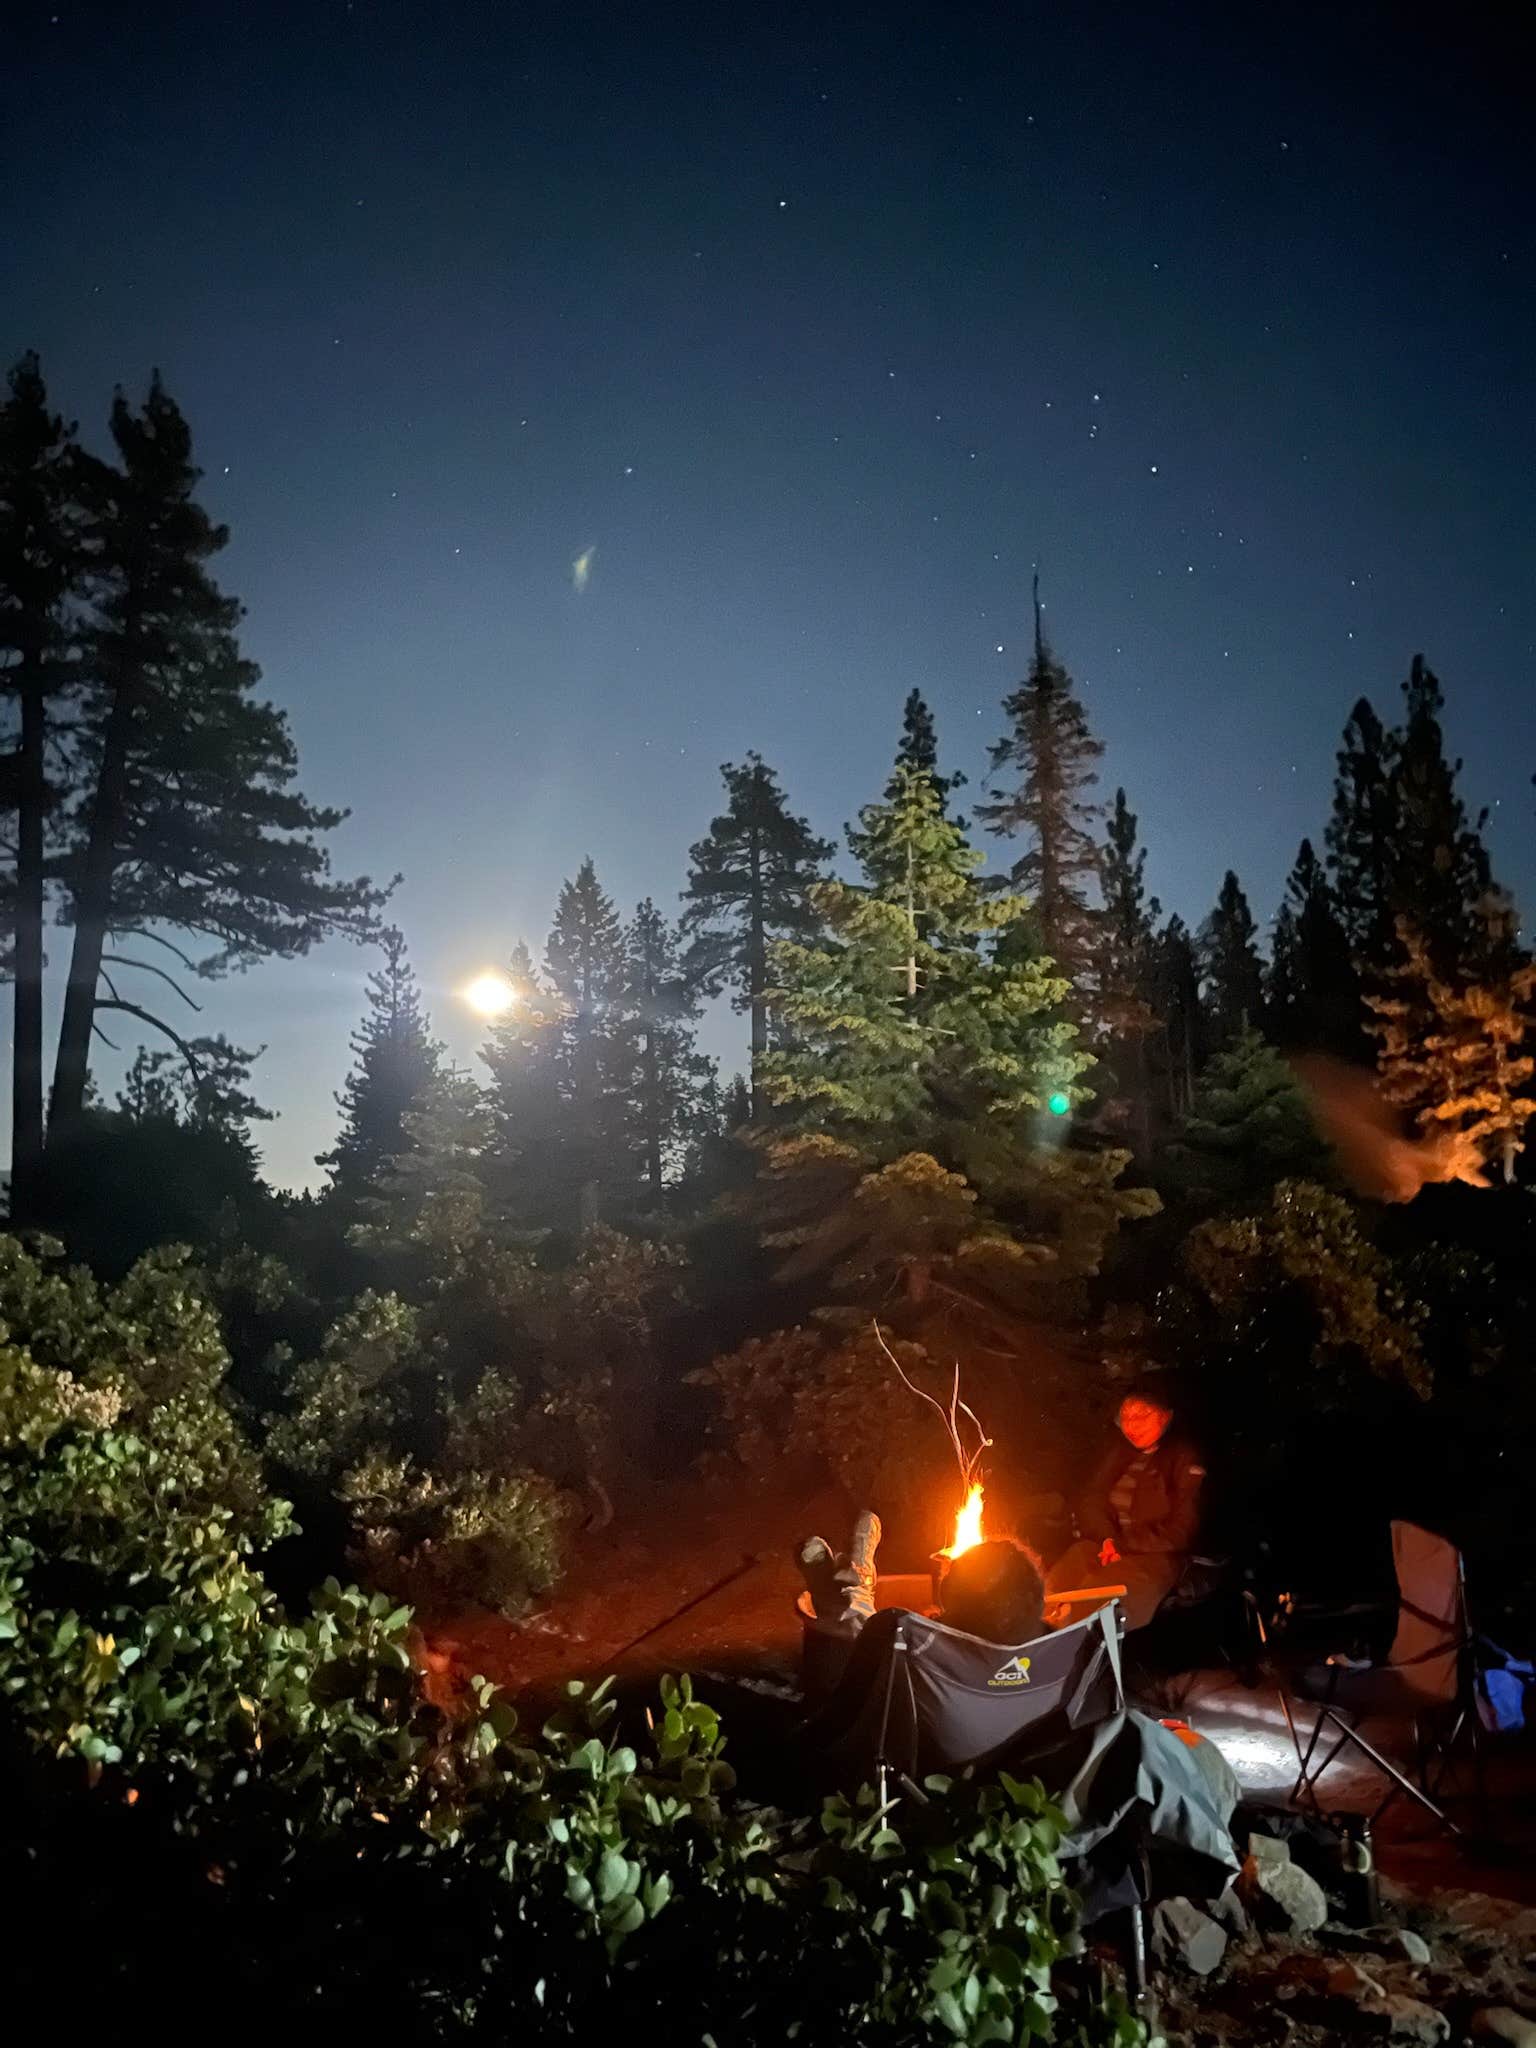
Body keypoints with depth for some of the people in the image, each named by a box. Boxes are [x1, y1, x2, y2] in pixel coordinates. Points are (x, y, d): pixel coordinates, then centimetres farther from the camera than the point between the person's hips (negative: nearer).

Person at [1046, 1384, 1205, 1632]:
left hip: (1152, 1555, -5)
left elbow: (1180, 1531, -3)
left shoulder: (1185, 1461, 3)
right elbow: (1089, 1502, 17)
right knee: (1052, 1590, -26)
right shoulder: (1119, 1454, 22)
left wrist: (1123, 1546, -9)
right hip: (1104, 1545, 5)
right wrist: (1107, 1539, -5)